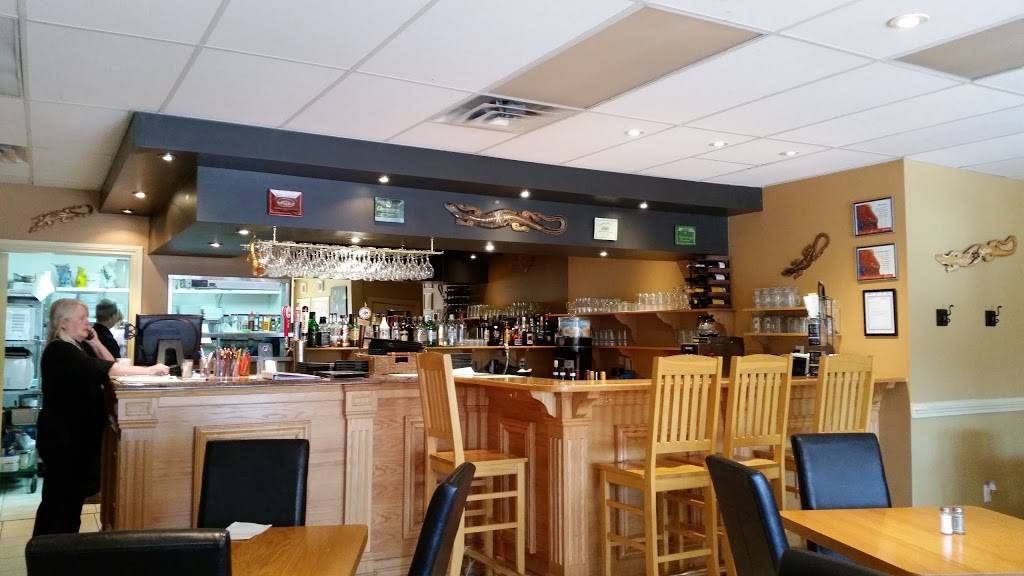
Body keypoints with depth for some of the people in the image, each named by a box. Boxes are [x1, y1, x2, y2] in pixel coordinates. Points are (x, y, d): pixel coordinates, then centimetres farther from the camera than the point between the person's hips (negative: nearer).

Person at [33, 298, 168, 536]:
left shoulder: (77, 346, 13)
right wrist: (149, 370, -23)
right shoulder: (59, 351, -19)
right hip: (62, 436, -10)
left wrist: (95, 342, -3)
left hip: (77, 432, 10)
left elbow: (110, 364, 10)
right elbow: (107, 370, -27)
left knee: (72, 494, 15)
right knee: (61, 497, -3)